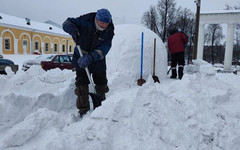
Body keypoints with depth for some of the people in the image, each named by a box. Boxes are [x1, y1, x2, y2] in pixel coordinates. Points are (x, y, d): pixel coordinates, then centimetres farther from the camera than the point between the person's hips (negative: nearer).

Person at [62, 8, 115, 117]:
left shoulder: (109, 31, -15)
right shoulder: (85, 21, -18)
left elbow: (103, 49, -23)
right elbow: (67, 23, -6)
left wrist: (90, 58, -37)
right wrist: (72, 29, -29)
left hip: (98, 61, 2)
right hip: (81, 59, -1)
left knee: (101, 85, 11)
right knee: (82, 85, -5)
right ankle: (83, 110, 6)